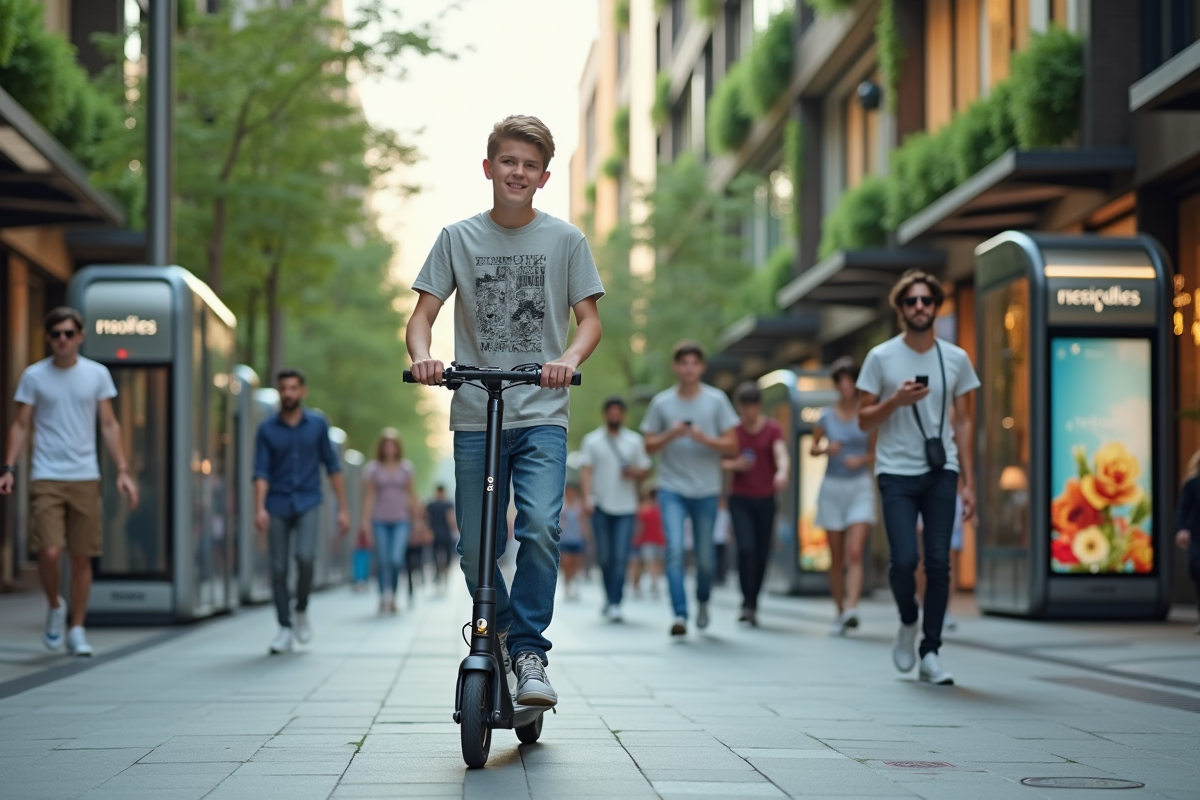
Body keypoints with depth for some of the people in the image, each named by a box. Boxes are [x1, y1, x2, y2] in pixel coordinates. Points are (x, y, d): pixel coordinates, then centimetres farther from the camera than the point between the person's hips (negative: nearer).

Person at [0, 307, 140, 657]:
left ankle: (76, 630, 15)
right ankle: (55, 607, 15)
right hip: (46, 479, -1)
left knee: (81, 557, 4)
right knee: (49, 552, -14)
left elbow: (109, 425, 8)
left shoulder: (97, 374, 5)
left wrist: (123, 471, 0)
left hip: (85, 478, 1)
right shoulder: (33, 376, 3)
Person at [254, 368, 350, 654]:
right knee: (278, 568, 0)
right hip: (277, 505, 1)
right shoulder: (267, 429, 1)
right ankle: (285, 630, 11)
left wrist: (343, 508, 3)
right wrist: (260, 508, -19)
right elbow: (261, 472, -4)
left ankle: (301, 612, 4)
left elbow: (332, 466, 6)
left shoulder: (317, 424, 3)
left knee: (305, 557, -21)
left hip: (308, 504, -1)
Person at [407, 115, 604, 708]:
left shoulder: (564, 239, 6)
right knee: (476, 548, 1)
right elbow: (423, 314, 4)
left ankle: (530, 651, -8)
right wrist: (422, 356, -18)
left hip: (542, 415, -1)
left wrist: (570, 358, -18)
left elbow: (589, 319, 4)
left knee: (540, 528, -20)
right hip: (475, 416, 1)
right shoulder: (457, 238, 7)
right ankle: (497, 625, 29)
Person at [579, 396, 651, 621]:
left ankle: (614, 604, -12)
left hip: (625, 507, 0)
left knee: (621, 558, -10)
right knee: (605, 557, 3)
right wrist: (587, 498, -13)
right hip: (601, 506, 0)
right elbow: (586, 470, 0)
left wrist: (634, 472, -8)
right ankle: (609, 595, 24)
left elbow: (645, 469, 16)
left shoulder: (635, 441, 12)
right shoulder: (592, 440, 8)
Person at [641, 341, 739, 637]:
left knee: (705, 557, 9)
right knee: (675, 549, -16)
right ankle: (679, 615, -18)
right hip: (671, 489, 0)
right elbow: (649, 446, 7)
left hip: (706, 490, 1)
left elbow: (732, 446, 0)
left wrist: (704, 438, -17)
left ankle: (702, 601, 36)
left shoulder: (717, 400, 1)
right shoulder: (661, 402, 3)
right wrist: (670, 435, -12)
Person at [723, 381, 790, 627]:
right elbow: (721, 461, 10)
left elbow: (782, 455, -17)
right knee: (746, 547, -17)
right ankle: (747, 604, -11)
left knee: (762, 554, 3)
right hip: (740, 498, 0)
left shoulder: (773, 429, -1)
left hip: (765, 499, 0)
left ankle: (753, 604, 18)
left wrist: (782, 472, -39)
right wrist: (733, 464, -13)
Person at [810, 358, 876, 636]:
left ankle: (852, 608, -29)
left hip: (860, 487, -1)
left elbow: (874, 453, 9)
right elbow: (812, 448, 13)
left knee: (855, 552, -17)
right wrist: (825, 449, -9)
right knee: (836, 558, 5)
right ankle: (840, 613, 17)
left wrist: (861, 460, -12)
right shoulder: (826, 417, 3)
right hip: (832, 487, 2)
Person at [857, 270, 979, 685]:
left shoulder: (956, 359, 7)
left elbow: (963, 422, 9)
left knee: (938, 563, -2)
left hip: (941, 472, 2)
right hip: (896, 473, -2)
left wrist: (968, 481, 4)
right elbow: (864, 421, 3)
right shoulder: (881, 357, 1)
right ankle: (908, 621, 18)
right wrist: (896, 401, -16)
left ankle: (930, 653, 7)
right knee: (904, 560, -13)